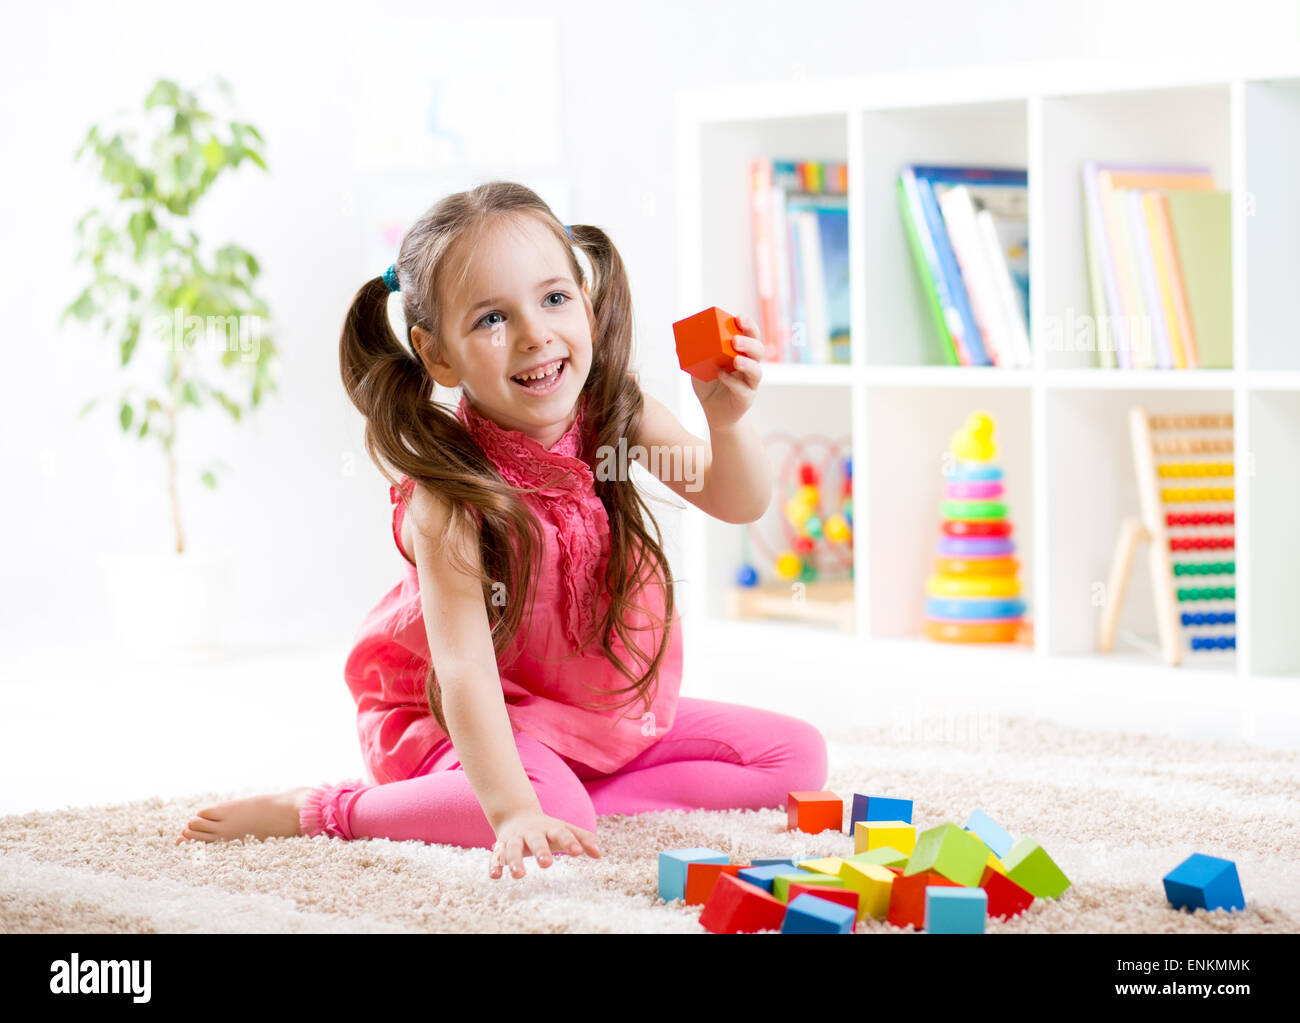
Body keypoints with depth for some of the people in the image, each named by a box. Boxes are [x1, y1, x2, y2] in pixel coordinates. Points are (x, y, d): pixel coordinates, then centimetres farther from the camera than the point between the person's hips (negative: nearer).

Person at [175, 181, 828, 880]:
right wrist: (514, 812, -49)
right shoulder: (449, 496, -30)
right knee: (554, 804, -37)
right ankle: (312, 810, -18)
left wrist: (726, 424, -31)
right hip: (454, 719, -6)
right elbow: (464, 669, -37)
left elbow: (741, 504, -9)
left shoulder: (615, 411, -13)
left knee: (796, 756, 0)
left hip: (606, 709, 6)